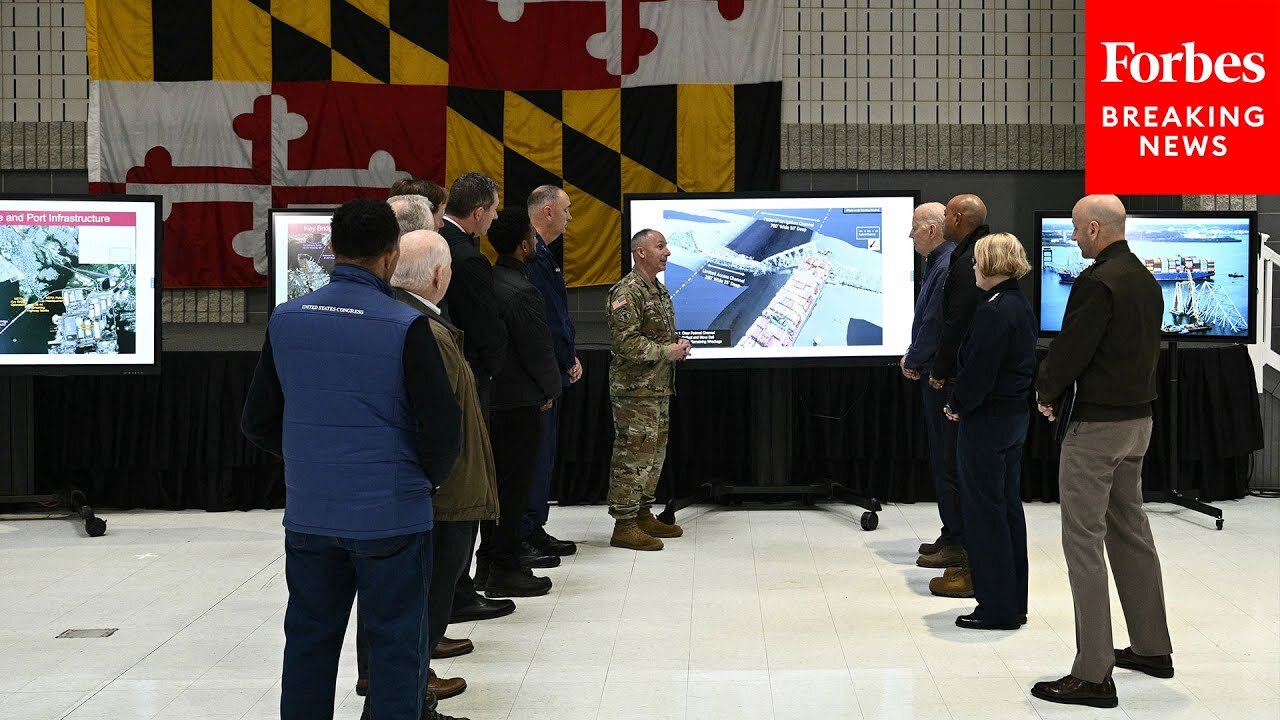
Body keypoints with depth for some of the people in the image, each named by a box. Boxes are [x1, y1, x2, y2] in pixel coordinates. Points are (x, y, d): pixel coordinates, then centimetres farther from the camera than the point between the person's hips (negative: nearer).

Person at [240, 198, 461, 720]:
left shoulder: (286, 320, 1)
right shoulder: (405, 327, -14)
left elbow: (258, 422, 7)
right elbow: (442, 428, -14)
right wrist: (431, 476, 5)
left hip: (308, 515, 4)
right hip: (390, 515, -4)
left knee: (309, 642, 16)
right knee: (396, 647, 7)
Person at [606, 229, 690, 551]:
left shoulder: (660, 290, 16)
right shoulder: (627, 292, -15)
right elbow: (625, 342, -22)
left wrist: (679, 343, 8)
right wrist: (667, 352, -17)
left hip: (659, 387, 10)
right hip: (635, 390, -10)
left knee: (654, 453, 15)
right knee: (633, 455, -8)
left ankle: (643, 515, 25)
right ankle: (624, 525, -4)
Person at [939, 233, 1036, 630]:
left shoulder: (994, 311, -20)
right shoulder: (1021, 305, 11)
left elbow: (978, 369, -22)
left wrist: (959, 405, -5)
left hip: (986, 419, -10)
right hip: (1016, 415, 10)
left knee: (985, 509, -1)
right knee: (1009, 506, 15)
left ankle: (997, 607, 5)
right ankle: (1013, 602, 22)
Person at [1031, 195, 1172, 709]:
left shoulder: (1096, 282, -19)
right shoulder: (1146, 280, 10)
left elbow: (1070, 350, -20)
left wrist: (1046, 390, 0)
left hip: (1096, 425, -10)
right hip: (1138, 417, 10)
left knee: (1084, 541, -5)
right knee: (1130, 531, 20)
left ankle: (1093, 675, -4)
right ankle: (1152, 648, 31)